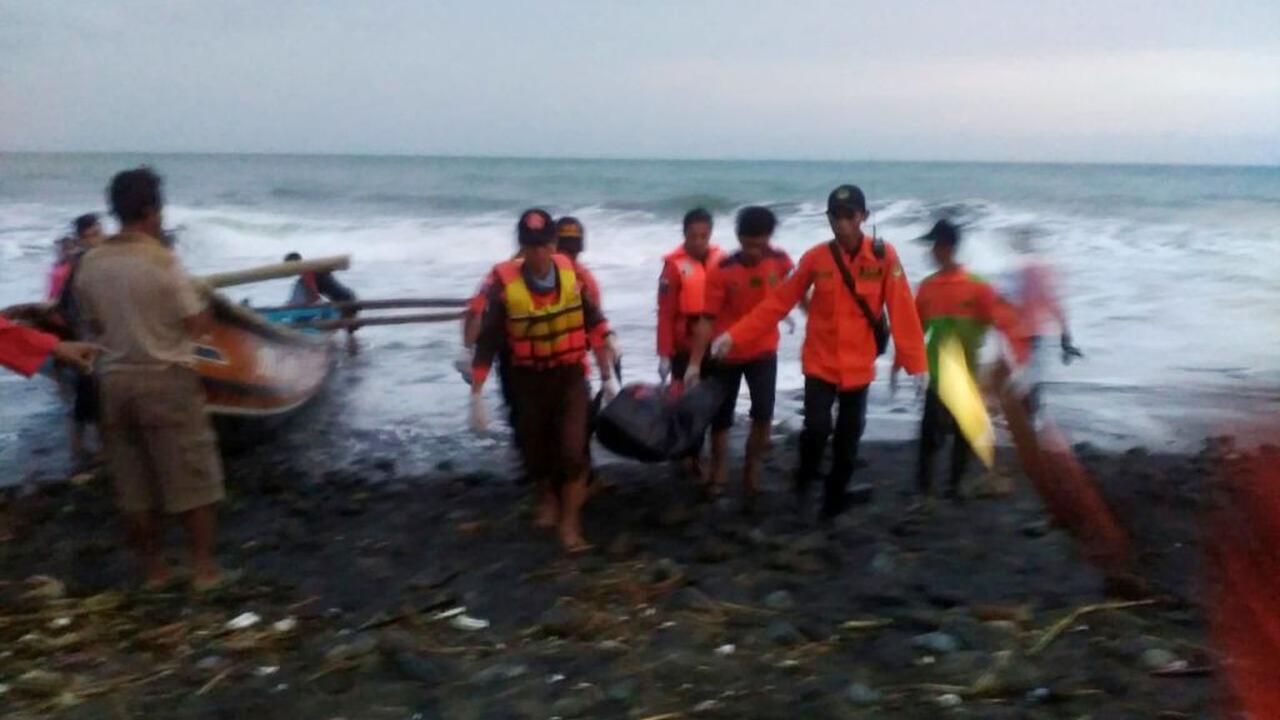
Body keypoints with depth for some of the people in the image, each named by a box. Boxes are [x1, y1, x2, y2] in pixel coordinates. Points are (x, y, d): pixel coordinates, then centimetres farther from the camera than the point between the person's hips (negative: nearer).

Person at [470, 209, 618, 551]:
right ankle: (550, 497, 45)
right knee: (533, 448, 14)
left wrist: (608, 375, 4)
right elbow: (487, 340, -12)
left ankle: (570, 524, 3)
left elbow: (595, 325, 1)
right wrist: (476, 395, -12)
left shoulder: (572, 274, -10)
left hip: (571, 375, 0)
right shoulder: (505, 282, -17)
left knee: (573, 449, -10)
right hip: (529, 379, 0)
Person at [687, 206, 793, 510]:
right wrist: (695, 363, -19)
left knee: (763, 416, -10)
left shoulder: (780, 261, -11)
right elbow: (707, 319, -17)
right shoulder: (721, 271, -18)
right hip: (726, 354, -1)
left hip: (763, 351, 1)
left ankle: (751, 476, 11)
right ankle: (718, 480, 28)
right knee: (721, 419, 9)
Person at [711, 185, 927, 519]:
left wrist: (916, 364, -11)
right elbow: (777, 302, -3)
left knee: (848, 438, 8)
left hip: (858, 366, 1)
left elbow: (902, 312, -9)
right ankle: (804, 480, 16)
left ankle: (835, 499, 28)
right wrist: (733, 335, -9)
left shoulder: (883, 256, -8)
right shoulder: (815, 258, -6)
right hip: (820, 362, -1)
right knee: (816, 428, -14)